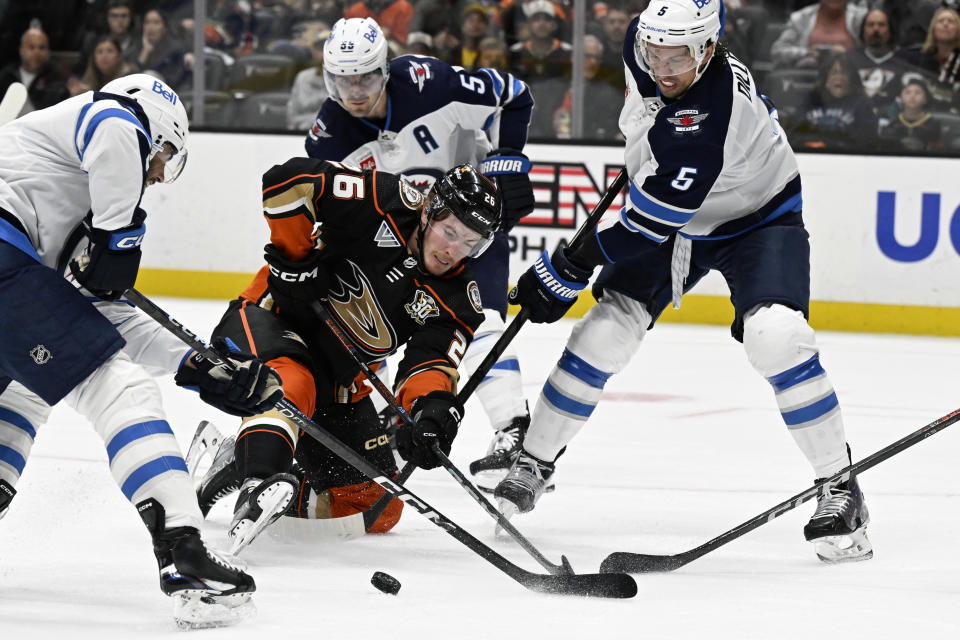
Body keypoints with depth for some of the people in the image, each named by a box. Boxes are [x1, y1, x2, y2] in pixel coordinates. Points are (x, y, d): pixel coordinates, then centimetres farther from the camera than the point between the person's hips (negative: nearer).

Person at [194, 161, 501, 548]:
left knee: (377, 510, 7)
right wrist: (295, 259, -24)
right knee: (289, 381, -43)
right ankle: (259, 481, -56)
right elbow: (289, 181, -23)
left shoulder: (457, 300, -6)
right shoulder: (383, 205, -19)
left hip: (338, 383, 7)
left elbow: (432, 360, -19)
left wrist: (434, 407, -41)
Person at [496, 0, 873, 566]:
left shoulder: (708, 118, -38)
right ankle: (534, 463, 9)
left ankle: (840, 485, -15)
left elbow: (651, 221, -36)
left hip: (757, 217, -7)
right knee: (607, 328, -6)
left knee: (775, 336, -28)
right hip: (671, 219, 7)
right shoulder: (643, 48, -16)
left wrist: (570, 270, -31)